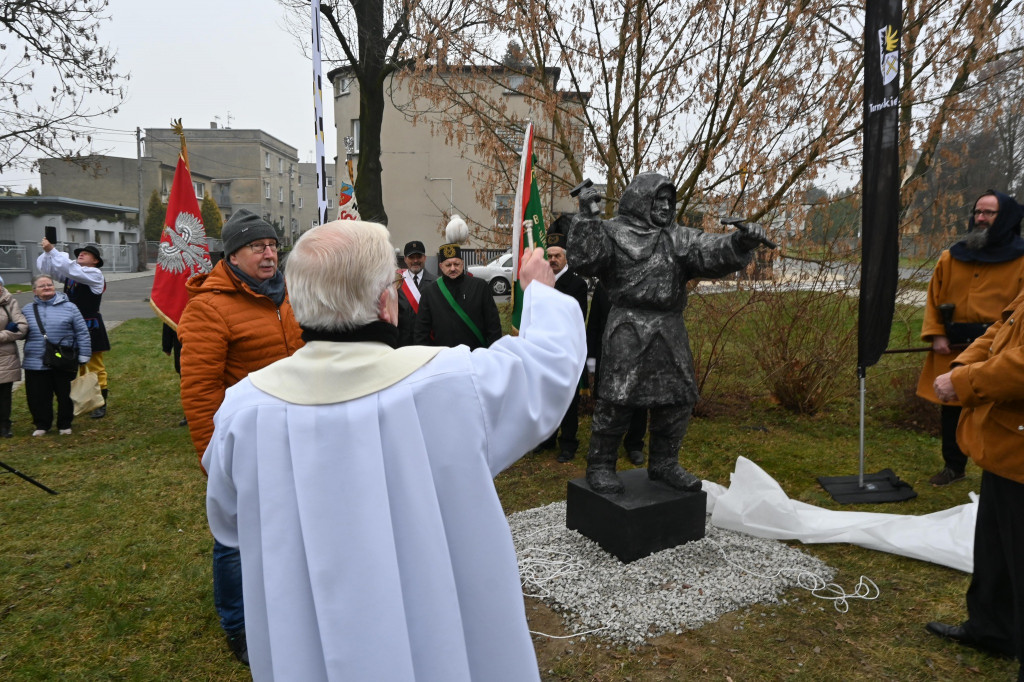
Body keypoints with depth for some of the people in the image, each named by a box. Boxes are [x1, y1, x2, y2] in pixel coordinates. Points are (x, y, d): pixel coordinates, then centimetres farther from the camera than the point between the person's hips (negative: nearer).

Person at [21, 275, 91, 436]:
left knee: (65, 395, 10)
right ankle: (42, 424, 27)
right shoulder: (28, 310, 7)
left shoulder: (69, 307, 0)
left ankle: (65, 425, 26)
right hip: (35, 364, 2)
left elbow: (82, 333, 0)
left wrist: (84, 356, -3)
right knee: (38, 397, 9)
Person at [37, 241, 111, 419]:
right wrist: (47, 252, -9)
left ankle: (101, 404, 6)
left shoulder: (95, 274, -8)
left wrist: (52, 250, -23)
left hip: (90, 327, -7)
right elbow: (43, 266, 11)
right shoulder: (69, 274, 13)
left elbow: (72, 269, -24)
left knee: (96, 367, -1)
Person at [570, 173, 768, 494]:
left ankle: (664, 463, 29)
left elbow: (712, 252, 3)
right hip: (627, 330, -6)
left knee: (678, 398, 11)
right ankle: (600, 465, 13)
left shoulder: (679, 238, 15)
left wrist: (739, 242, -16)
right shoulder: (613, 232, 2)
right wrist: (588, 216, -17)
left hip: (671, 333, 6)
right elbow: (586, 259, -11)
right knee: (616, 399, -4)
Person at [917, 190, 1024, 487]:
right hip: (952, 350, 4)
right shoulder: (950, 257, 8)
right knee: (951, 409, 12)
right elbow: (934, 299, 9)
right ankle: (953, 466, 28)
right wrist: (936, 336, -2)